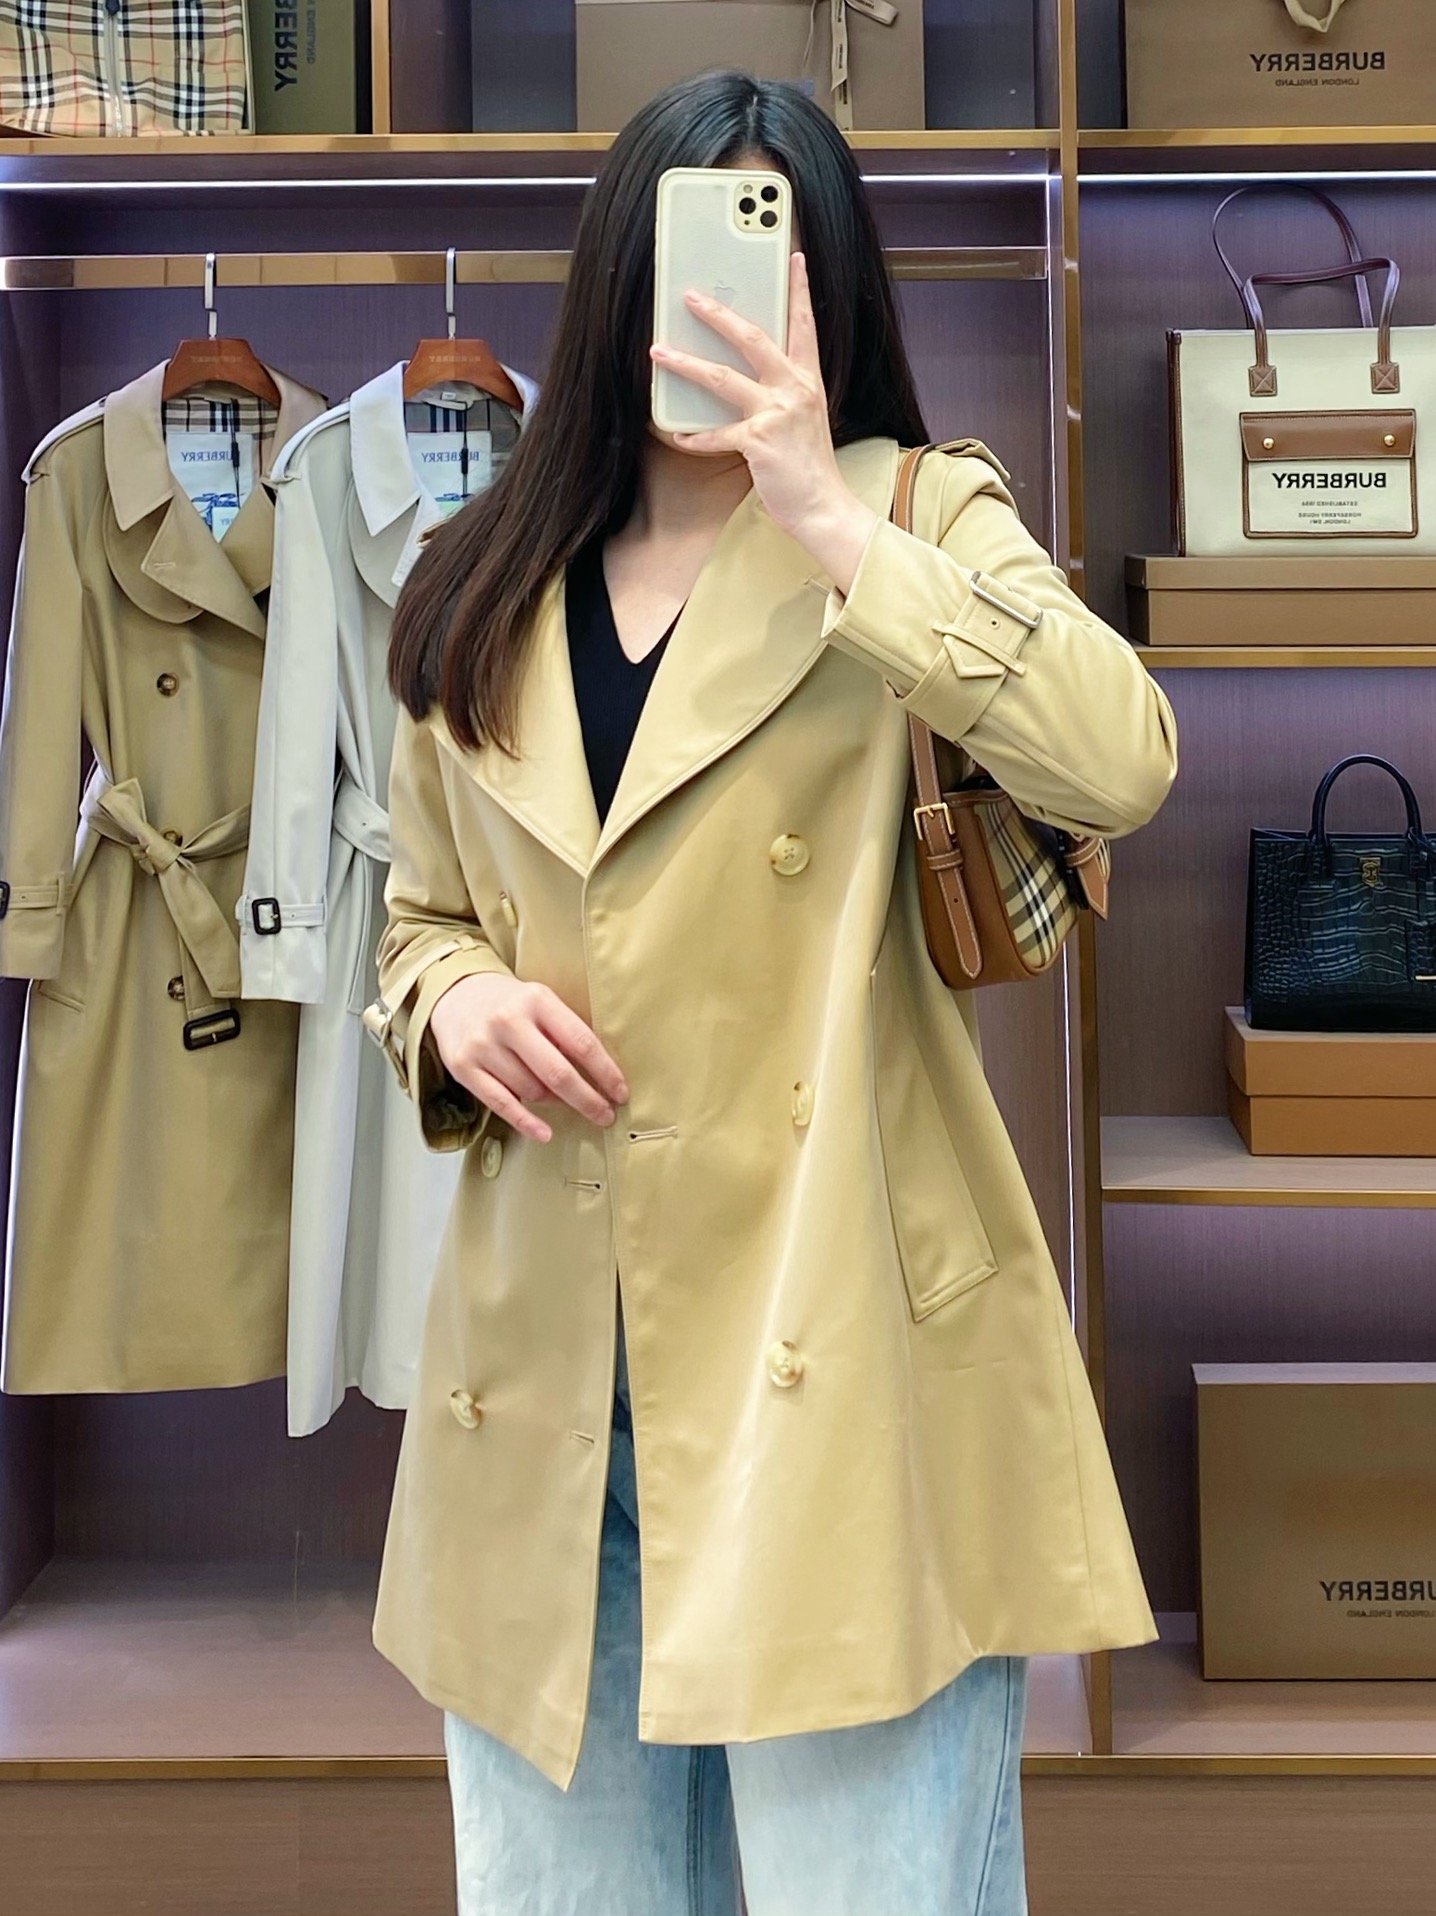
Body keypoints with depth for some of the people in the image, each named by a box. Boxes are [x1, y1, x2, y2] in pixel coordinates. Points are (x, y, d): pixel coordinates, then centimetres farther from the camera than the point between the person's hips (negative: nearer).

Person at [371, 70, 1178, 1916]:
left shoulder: (912, 522, 1)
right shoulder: (481, 598, 12)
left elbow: (1122, 765, -19)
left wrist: (824, 514, -18)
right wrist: (455, 1002, -2)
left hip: (831, 1369, -3)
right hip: (541, 1386, 4)